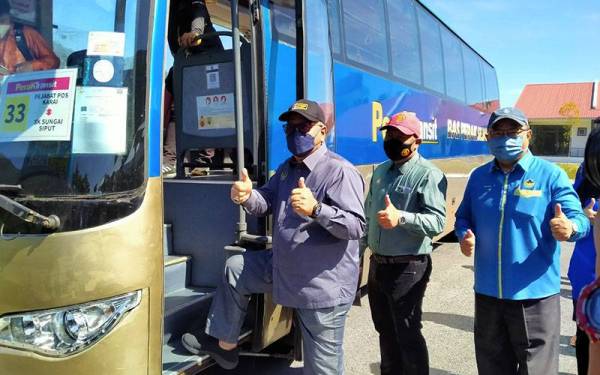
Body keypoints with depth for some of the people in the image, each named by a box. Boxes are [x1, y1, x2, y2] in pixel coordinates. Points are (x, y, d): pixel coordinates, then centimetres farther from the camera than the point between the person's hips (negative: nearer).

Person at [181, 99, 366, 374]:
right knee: (235, 269, 17)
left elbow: (356, 226, -25)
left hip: (324, 286, -8)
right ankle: (225, 344, 29)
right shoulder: (287, 168, 12)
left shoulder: (340, 172, -18)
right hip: (284, 268, 8)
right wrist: (247, 196, -15)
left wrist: (316, 209, -40)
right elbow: (266, 202, 8)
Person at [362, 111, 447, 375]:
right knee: (385, 330, 21)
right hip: (377, 264, 8)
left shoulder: (428, 174, -14)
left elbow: (437, 222, -24)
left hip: (408, 268, -8)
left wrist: (401, 218, -40)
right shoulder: (380, 171, 11)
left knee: (408, 335, 3)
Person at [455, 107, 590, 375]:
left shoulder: (550, 175, -6)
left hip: (535, 294, -4)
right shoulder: (479, 176, 6)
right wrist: (464, 236, -7)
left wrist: (569, 228, -35)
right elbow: (464, 217, 15)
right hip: (487, 292, 4)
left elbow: (578, 218, -12)